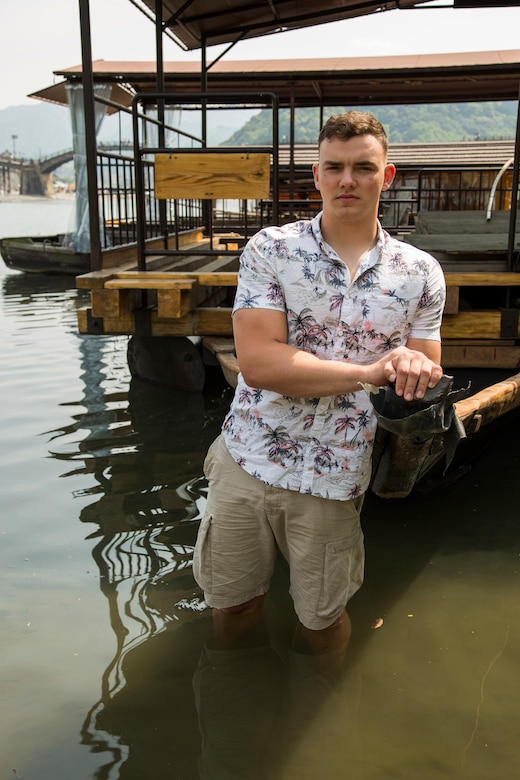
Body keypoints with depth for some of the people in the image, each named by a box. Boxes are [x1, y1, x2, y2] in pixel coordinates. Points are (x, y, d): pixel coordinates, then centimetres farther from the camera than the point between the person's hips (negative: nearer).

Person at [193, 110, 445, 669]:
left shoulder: (420, 272, 1)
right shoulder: (270, 250, -6)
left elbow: (427, 373, 6)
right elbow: (258, 362, -18)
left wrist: (417, 368, -20)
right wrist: (372, 371, -22)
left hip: (335, 477, 1)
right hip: (247, 460, 0)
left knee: (321, 619, 16)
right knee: (231, 605, 16)